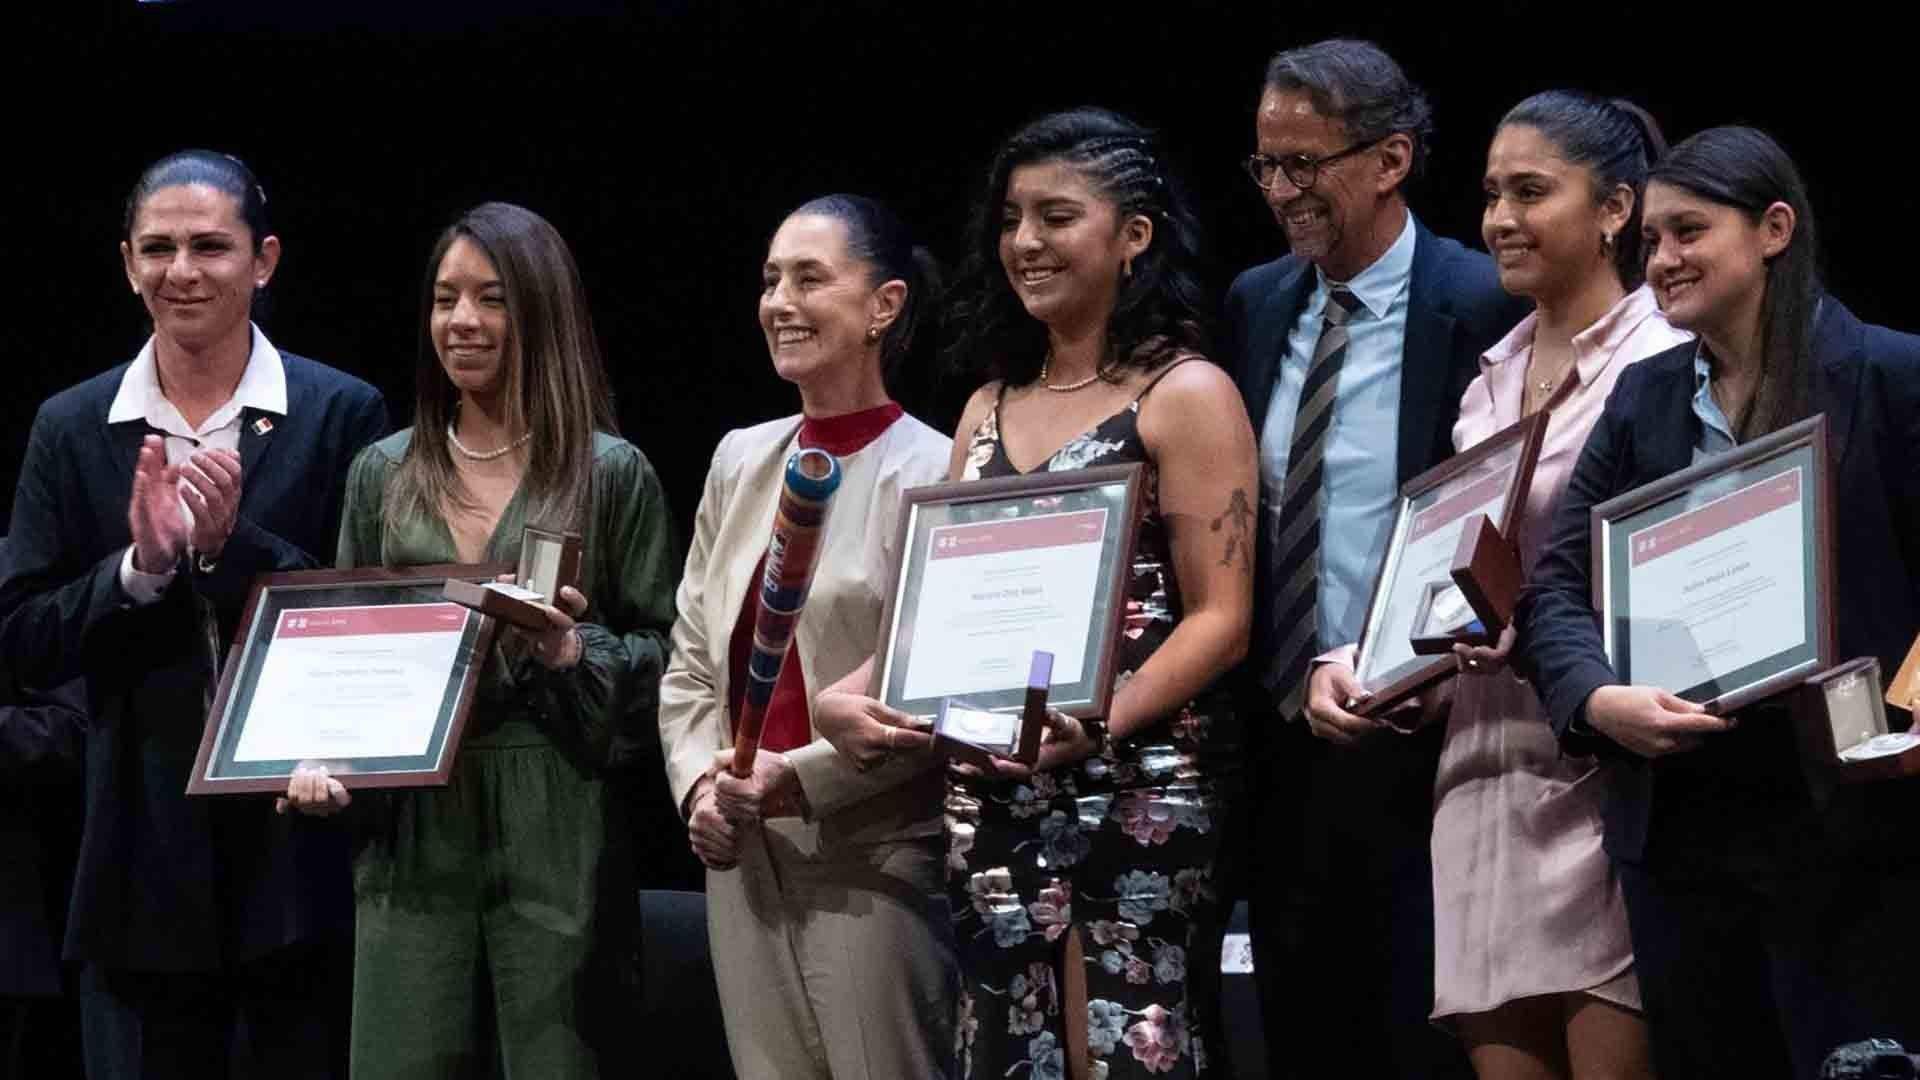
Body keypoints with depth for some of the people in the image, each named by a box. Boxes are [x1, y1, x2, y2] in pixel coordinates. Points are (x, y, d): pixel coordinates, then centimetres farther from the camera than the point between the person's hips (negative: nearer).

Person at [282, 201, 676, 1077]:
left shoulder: (611, 473, 2)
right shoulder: (383, 473, 13)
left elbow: (667, 654, 3)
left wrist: (576, 653, -15)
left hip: (554, 824, -3)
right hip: (409, 827, 3)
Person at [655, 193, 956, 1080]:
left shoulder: (930, 473, -9)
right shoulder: (742, 459, 12)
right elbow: (691, 661, 14)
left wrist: (801, 778, -18)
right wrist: (699, 784, -2)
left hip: (872, 860, -6)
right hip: (743, 855, 6)